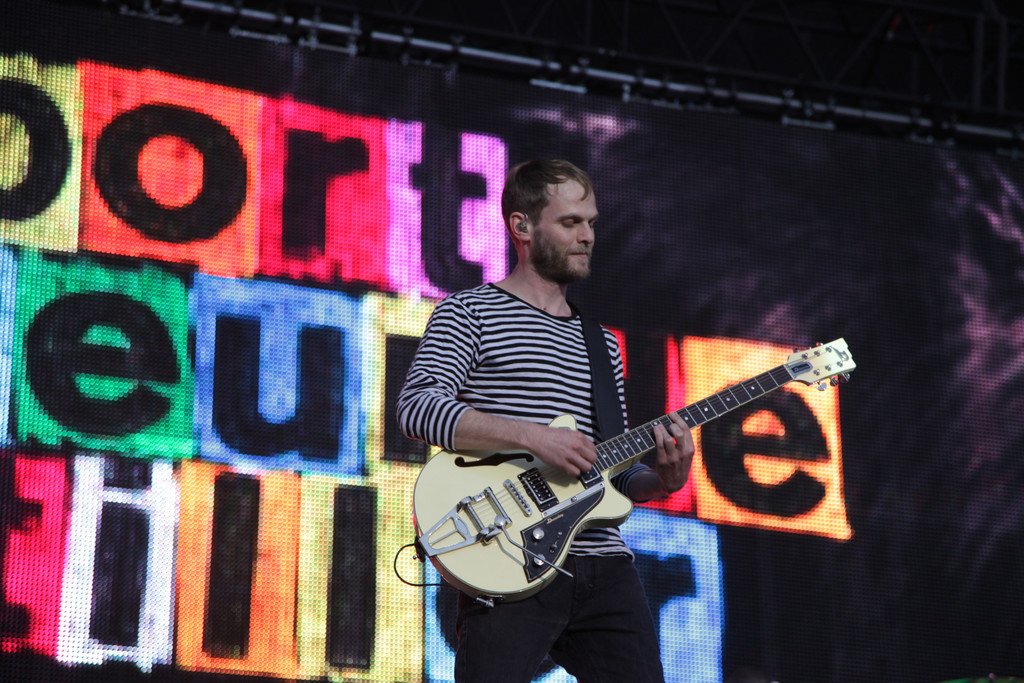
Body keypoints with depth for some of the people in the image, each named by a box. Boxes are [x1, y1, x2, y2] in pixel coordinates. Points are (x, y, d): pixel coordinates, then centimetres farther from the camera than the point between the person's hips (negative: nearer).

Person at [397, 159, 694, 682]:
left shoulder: (601, 345, 23)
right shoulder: (469, 314, 3)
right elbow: (417, 407, -14)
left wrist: (662, 480, 1)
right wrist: (532, 436, -20)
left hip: (604, 568, 6)